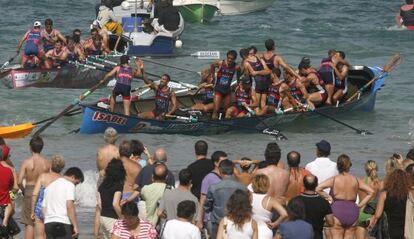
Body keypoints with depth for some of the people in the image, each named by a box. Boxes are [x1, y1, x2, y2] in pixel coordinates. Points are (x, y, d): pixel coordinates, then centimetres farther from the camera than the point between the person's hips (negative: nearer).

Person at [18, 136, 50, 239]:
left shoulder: (26, 162, -10)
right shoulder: (47, 163, -2)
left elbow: (19, 182, -14)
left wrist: (23, 191, 4)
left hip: (29, 193, -2)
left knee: (29, 224, 2)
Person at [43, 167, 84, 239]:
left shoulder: (50, 186, 22)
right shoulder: (69, 185, -1)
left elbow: (44, 207, 19)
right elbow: (70, 206, -13)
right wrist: (75, 226, -13)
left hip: (48, 223, 7)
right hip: (63, 224, -7)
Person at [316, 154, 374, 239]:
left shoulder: (334, 180, -3)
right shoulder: (356, 180, 6)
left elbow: (318, 188, -14)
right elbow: (371, 192, 8)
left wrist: (328, 197, -1)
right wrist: (360, 205, 8)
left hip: (337, 211, -3)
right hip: (352, 213, 3)